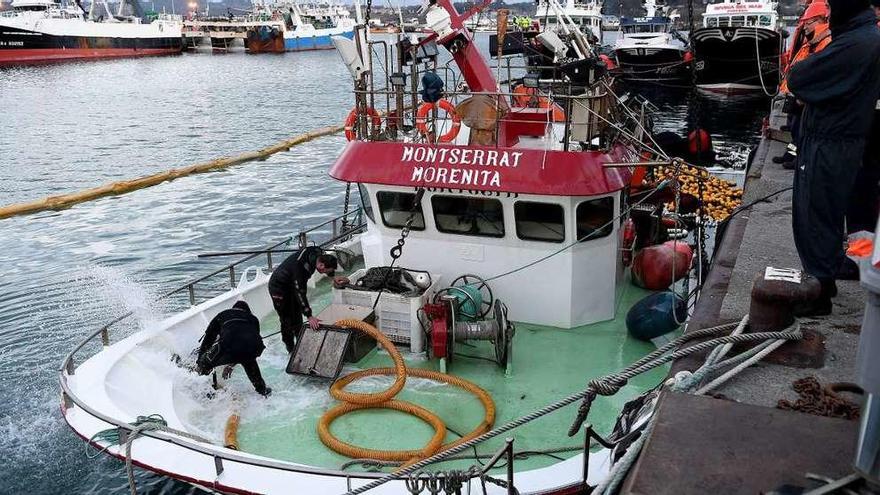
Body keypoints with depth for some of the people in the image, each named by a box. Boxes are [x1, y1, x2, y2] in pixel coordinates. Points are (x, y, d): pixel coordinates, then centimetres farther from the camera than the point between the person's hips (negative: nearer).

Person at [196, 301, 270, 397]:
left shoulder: (223, 315, 34)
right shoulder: (253, 319, 38)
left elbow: (208, 338, 35)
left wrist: (199, 361, 44)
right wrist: (231, 365, 50)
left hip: (229, 345, -3)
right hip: (254, 348, 3)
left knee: (205, 363, 23)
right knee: (249, 362, 39)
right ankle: (262, 389, 44)